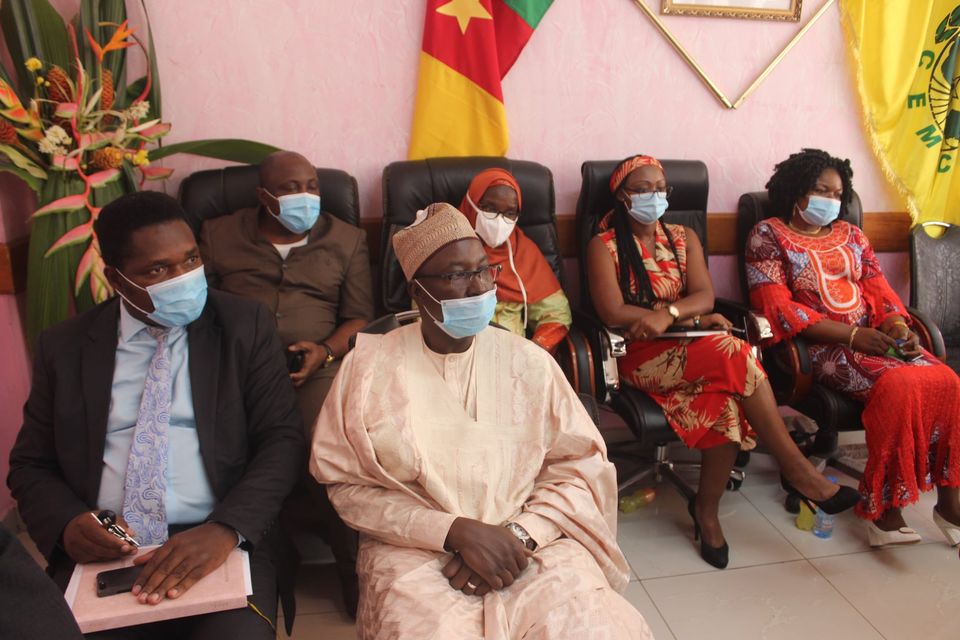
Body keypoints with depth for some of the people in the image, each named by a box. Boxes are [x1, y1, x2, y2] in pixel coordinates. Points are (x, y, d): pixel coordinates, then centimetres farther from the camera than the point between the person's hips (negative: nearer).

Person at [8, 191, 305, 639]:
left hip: (221, 544, -1)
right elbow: (30, 465, 14)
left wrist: (225, 529, -19)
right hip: (100, 552, 2)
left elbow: (282, 439, -3)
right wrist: (65, 522, -8)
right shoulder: (64, 346, 8)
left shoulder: (244, 325, 1)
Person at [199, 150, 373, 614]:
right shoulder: (218, 234, 18)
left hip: (314, 364, -1)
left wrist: (325, 350, -8)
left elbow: (360, 318, 12)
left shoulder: (346, 239, 17)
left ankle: (356, 574, -11)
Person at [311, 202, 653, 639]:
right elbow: (349, 487, -3)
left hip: (532, 544, 1)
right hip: (417, 550, -1)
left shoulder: (529, 362, 3)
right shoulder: (371, 366, -1)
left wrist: (518, 534, -13)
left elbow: (581, 467, 2)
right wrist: (455, 531, -13)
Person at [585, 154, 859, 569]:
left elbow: (705, 296, 4)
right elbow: (613, 313, -10)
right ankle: (797, 470, -19)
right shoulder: (604, 246, 4)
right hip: (640, 356, -4)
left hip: (691, 348, 5)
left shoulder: (684, 239, 19)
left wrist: (669, 313, -20)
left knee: (727, 395, -31)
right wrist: (691, 318, -12)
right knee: (732, 351, -30)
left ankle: (706, 509, -14)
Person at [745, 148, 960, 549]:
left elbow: (880, 292, 16)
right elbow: (778, 308, -10)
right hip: (822, 347, -6)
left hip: (874, 339, 6)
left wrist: (900, 329, -7)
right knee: (898, 386, -30)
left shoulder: (851, 235, 21)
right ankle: (883, 511, -20)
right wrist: (851, 335, -16)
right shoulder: (769, 236, 1)